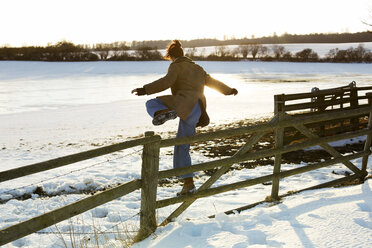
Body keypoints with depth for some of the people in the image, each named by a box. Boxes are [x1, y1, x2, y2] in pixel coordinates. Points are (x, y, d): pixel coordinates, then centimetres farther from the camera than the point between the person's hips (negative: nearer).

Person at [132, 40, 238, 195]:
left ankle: (164, 113, -33)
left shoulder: (176, 66, 7)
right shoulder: (197, 69, 30)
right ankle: (189, 184, 14)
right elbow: (213, 82, 43)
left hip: (186, 105, -7)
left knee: (151, 104, 1)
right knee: (181, 148, 15)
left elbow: (166, 82, -12)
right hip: (197, 112, 7)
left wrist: (145, 90, -18)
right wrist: (229, 90, 60)